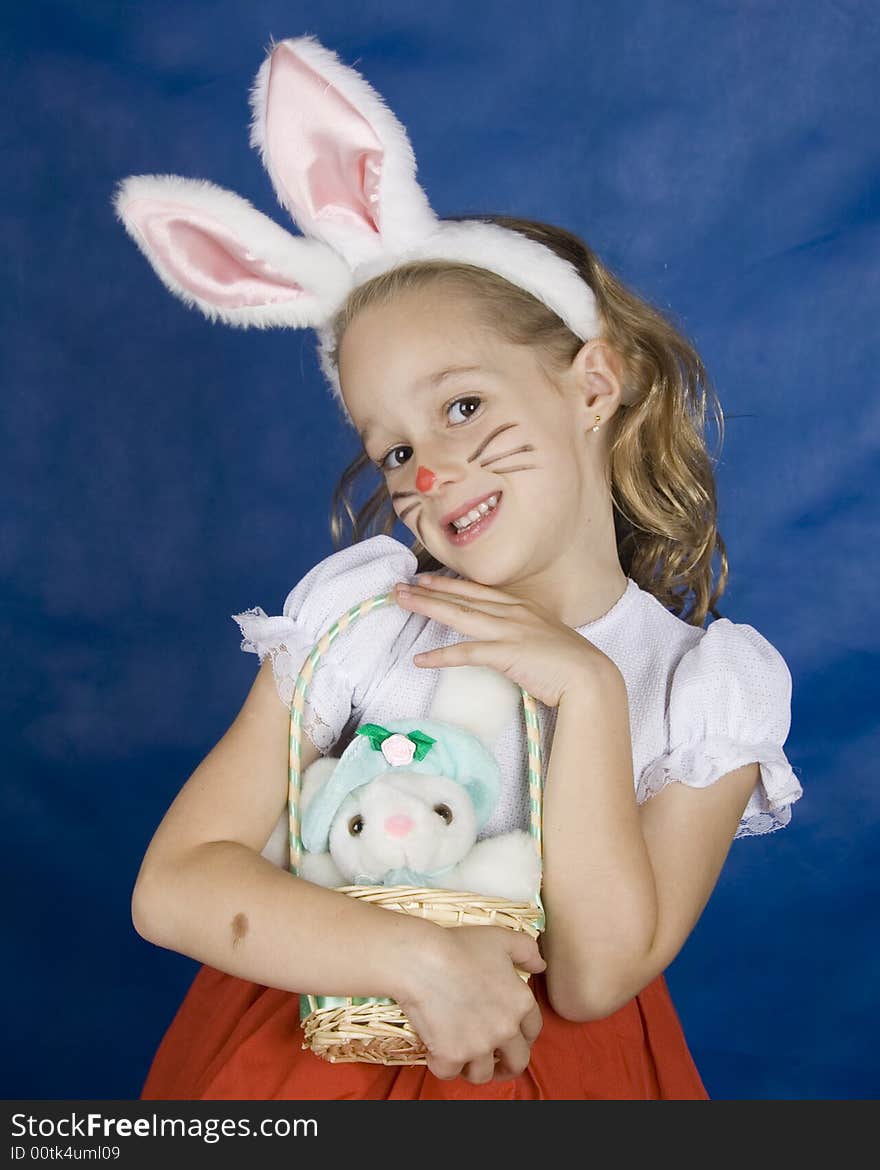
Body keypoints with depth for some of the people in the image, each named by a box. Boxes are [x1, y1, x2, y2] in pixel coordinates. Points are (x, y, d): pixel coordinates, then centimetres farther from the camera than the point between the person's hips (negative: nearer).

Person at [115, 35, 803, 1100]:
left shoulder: (714, 688, -7)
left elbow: (595, 980, -14)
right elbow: (172, 884, -11)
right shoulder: (358, 613, -7)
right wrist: (416, 958, -21)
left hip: (555, 1057, 0)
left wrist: (586, 690, -20)